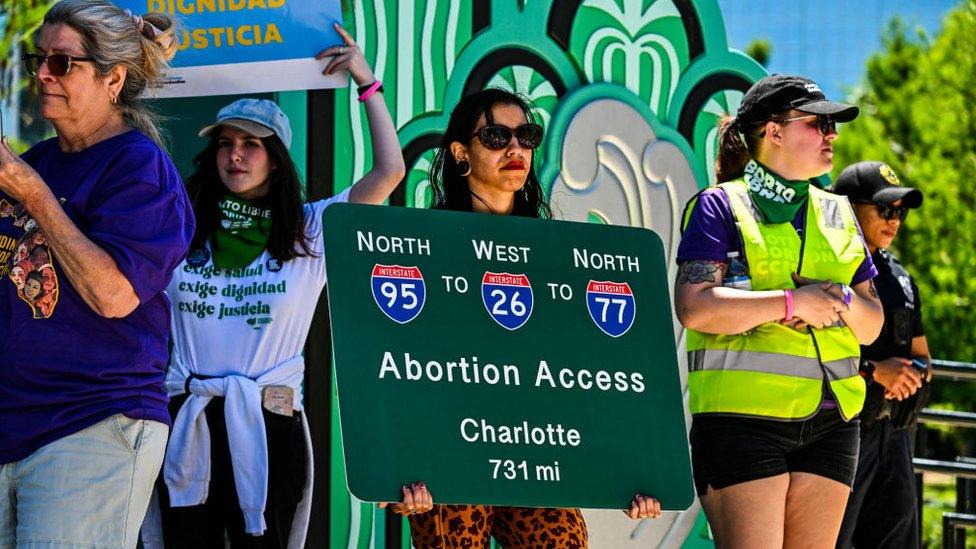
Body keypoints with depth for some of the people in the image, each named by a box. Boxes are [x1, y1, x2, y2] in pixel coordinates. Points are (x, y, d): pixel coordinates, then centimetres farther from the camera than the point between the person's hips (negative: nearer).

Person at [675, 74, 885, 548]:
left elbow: (871, 326, 20)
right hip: (742, 417, -6)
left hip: (830, 419, 6)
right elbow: (694, 308, -14)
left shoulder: (837, 214, 19)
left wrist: (842, 301, -3)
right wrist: (793, 303, -13)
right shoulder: (720, 207, 1)